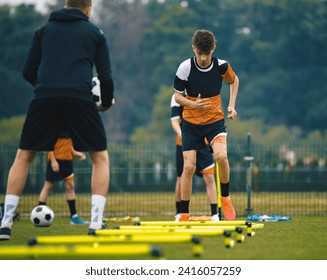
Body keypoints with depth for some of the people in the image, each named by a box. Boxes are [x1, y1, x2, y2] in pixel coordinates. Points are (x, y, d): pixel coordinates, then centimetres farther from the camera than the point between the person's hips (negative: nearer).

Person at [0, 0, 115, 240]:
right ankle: (96, 225, 1)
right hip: (80, 99, -1)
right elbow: (106, 76, 13)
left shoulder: (45, 30, 22)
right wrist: (107, 102, 32)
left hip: (45, 98, 2)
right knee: (100, 158, 15)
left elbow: (29, 71, 19)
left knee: (23, 157, 18)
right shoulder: (94, 33, 18)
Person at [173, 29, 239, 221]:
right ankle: (184, 214, 3)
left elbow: (234, 80, 13)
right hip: (191, 122, 0)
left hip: (215, 119, 0)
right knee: (189, 166, -8)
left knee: (221, 156, -25)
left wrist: (232, 105, 2)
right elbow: (177, 96, -4)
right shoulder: (185, 68, -13)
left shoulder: (221, 66, -10)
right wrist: (193, 104, -23)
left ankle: (225, 198, -1)